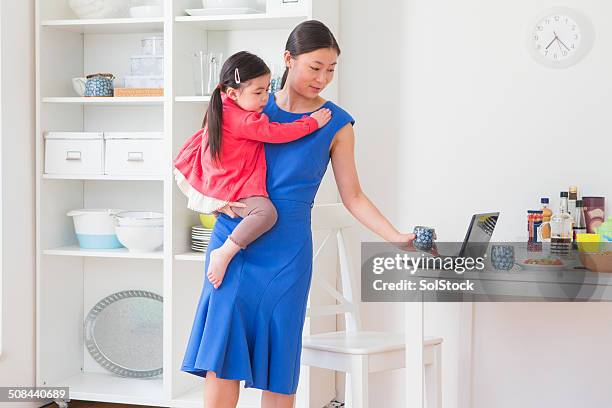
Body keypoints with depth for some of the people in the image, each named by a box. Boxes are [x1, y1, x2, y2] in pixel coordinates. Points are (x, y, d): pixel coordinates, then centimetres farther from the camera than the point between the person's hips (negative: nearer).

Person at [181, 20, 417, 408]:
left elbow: (353, 197, 5)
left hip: (286, 252, -1)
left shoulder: (336, 124, 3)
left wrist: (396, 237, -7)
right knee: (222, 350, -4)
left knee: (278, 358, 2)